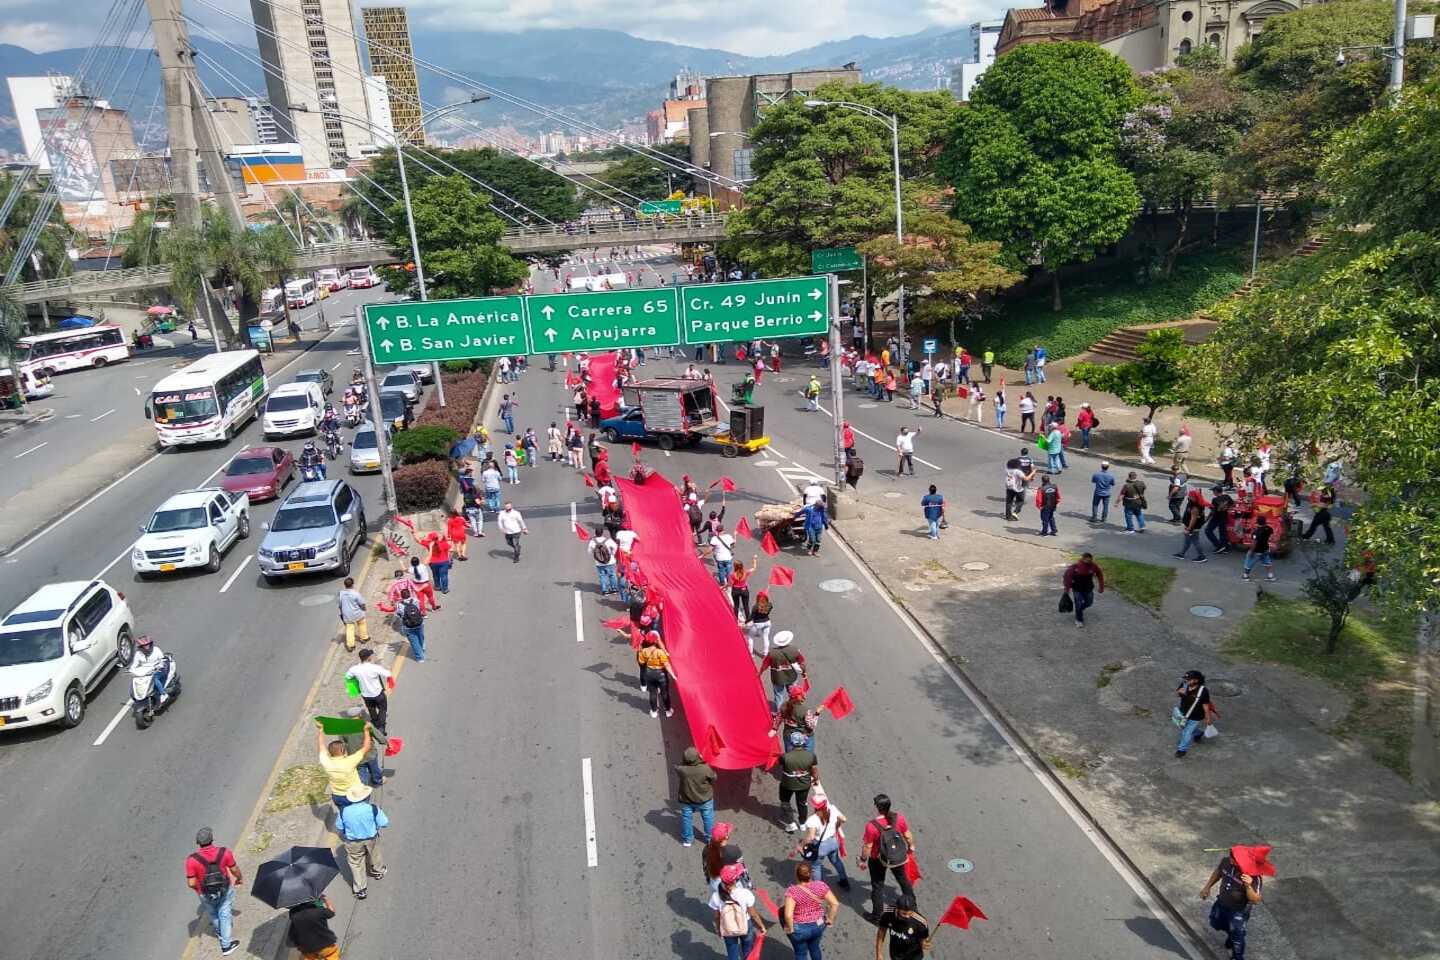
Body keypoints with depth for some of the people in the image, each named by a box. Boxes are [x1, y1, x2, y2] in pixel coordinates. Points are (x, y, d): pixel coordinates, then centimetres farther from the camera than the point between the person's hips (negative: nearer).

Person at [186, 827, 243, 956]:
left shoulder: (192, 860, -30)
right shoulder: (224, 852, -25)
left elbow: (191, 883, -23)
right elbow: (235, 869, -9)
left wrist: (198, 888, 2)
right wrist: (239, 878, 13)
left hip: (206, 894, 0)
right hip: (225, 890, 0)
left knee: (213, 914, 30)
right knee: (224, 915, 21)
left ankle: (219, 931, 58)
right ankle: (226, 945, 30)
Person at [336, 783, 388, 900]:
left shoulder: (343, 812, -21)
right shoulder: (373, 809, -25)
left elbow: (339, 829, -5)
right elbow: (384, 823, -15)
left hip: (353, 843, 0)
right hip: (371, 839, 0)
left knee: (356, 864, 20)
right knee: (374, 856, 29)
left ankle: (360, 890, 27)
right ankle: (378, 872, 55)